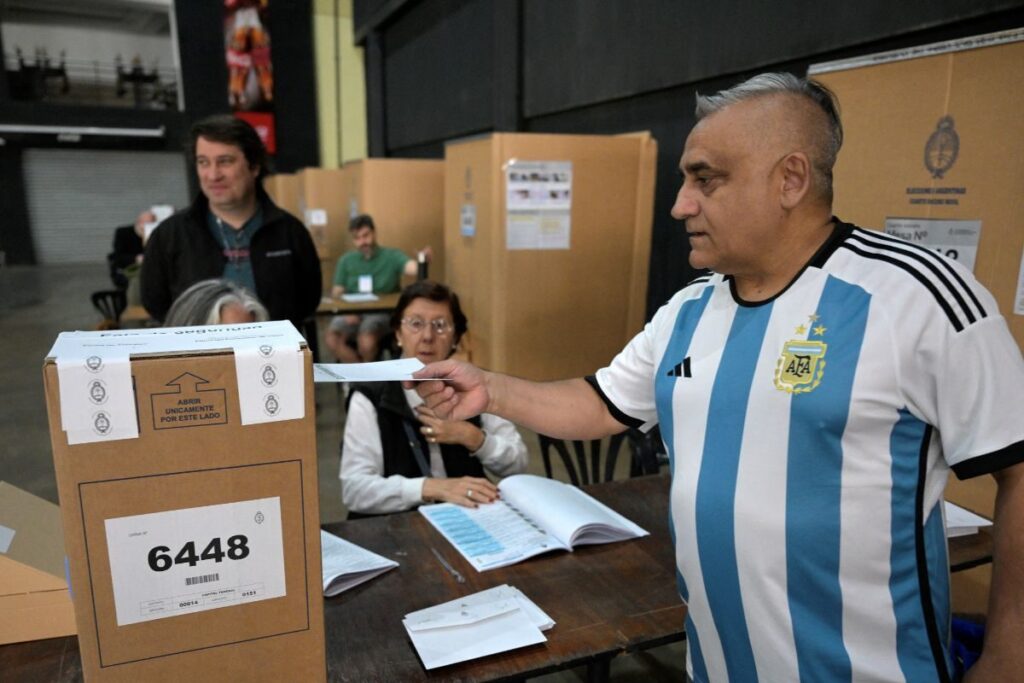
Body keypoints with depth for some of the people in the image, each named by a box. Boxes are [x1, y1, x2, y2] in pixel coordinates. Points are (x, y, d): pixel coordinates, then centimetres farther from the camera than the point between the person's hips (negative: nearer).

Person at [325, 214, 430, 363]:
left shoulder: (392, 256, 1)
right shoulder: (346, 261, 12)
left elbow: (413, 268, -18)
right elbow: (337, 293, 9)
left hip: (382, 313, -3)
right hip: (351, 313, 3)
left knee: (366, 341, -32)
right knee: (331, 339, -25)